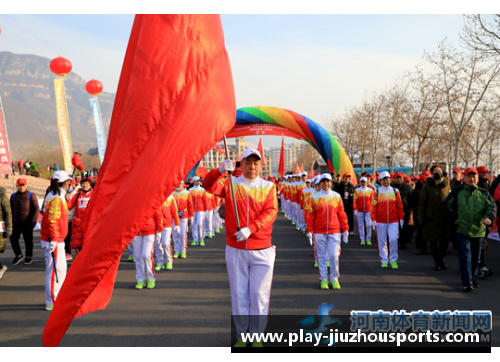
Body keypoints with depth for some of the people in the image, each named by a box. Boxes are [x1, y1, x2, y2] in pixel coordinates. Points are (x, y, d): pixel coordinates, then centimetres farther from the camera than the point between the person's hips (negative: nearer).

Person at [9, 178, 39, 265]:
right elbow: (11, 209, 19)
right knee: (13, 238, -2)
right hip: (16, 223, 4)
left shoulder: (31, 195, -1)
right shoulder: (13, 196, 13)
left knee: (28, 240, 4)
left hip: (27, 223, -4)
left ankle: (29, 257, 18)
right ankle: (18, 255, 17)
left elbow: (36, 209, -5)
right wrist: (11, 221, 12)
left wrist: (32, 221, -13)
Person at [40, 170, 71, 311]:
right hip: (53, 241, -10)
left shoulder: (52, 197, 13)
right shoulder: (56, 199, -18)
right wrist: (53, 240, -24)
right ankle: (52, 302, 0)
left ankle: (59, 298, 26)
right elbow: (52, 221, -23)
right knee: (54, 269, -6)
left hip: (57, 240, 10)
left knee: (61, 267, 17)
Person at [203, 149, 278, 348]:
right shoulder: (231, 184, 5)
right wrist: (220, 171, -33)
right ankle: (242, 335, 19)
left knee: (259, 294, 2)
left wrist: (250, 229, -23)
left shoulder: (268, 187, 4)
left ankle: (257, 335, 15)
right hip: (235, 250, 1)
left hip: (262, 250, -1)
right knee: (239, 294, 8)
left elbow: (270, 212, -10)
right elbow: (209, 185, -12)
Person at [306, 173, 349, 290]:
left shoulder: (337, 196, 5)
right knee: (321, 256, 5)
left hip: (334, 231, 0)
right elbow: (311, 215, 2)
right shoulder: (314, 197, 2)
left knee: (334, 255, -4)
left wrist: (345, 230, 7)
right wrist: (309, 231, -1)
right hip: (319, 232, 0)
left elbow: (341, 214, 7)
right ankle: (323, 280, 15)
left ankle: (334, 279, 11)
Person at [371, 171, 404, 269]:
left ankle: (393, 260, 4)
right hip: (381, 221, 0)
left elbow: (399, 206, 10)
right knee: (382, 242, 5)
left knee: (393, 240, -10)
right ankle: (384, 261, 16)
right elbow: (373, 206, 0)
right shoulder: (377, 192, 2)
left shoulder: (395, 191, 6)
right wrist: (373, 220, -6)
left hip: (393, 221, 0)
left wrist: (401, 218, 7)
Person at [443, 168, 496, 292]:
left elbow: (492, 207, 4)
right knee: (465, 256, -10)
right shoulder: (457, 192, 3)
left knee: (476, 257, 13)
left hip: (478, 231, 3)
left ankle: (473, 279, 29)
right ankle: (467, 282, -9)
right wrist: (454, 218, -1)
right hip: (462, 230, -3)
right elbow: (446, 204, 8)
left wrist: (489, 217, -16)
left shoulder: (483, 193, 7)